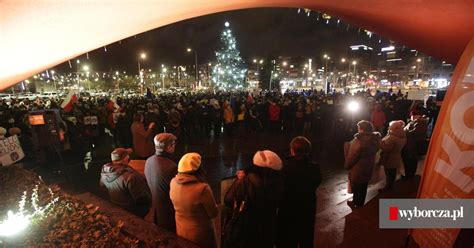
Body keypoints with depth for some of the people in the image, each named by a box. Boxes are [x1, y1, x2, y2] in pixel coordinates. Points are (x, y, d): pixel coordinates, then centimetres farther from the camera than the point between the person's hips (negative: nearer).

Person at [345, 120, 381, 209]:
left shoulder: (358, 141, -29)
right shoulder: (376, 139, -6)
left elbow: (351, 157, -21)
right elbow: (373, 153, 6)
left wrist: (346, 165, -4)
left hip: (357, 171, -7)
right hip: (368, 170, 7)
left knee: (357, 190, 13)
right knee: (363, 190, 24)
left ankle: (357, 207, 30)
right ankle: (360, 204, 43)